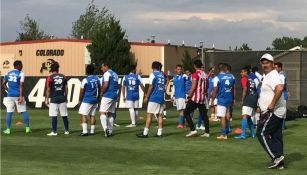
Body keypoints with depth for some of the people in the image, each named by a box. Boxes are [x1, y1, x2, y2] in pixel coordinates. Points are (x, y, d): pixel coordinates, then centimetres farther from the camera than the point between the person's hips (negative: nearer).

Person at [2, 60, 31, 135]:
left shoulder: (8, 73, 8)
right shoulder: (21, 74, -4)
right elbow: (21, 85, -12)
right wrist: (21, 96, -15)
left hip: (10, 95, 3)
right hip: (18, 95, -3)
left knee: (9, 112, 5)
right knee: (23, 111, 4)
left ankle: (8, 129, 4)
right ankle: (27, 128, 5)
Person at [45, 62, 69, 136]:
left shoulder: (50, 78, -6)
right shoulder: (63, 77, 4)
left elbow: (48, 89, -6)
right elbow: (66, 88, 7)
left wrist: (46, 99, 1)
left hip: (54, 99, -3)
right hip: (62, 99, 3)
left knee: (54, 116, -1)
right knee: (64, 115, 10)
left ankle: (54, 132, 0)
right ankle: (66, 130, 17)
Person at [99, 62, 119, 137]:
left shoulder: (107, 73, -9)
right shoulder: (115, 74, 18)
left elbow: (105, 85, -19)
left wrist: (101, 92, -7)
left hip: (107, 96, -8)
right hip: (115, 95, 8)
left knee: (102, 112, -10)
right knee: (110, 113, 12)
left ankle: (105, 128, -25)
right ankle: (110, 131, 12)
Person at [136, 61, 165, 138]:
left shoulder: (153, 74, -5)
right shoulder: (162, 75, 14)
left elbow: (151, 86, -11)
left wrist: (146, 97, -7)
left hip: (154, 98, -6)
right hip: (161, 98, 6)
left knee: (149, 114, -7)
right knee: (160, 115, 6)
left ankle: (145, 133, -8)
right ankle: (159, 133, 5)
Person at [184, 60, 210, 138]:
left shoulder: (195, 74, -12)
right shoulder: (205, 75, 11)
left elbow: (193, 87, -17)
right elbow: (206, 87, 17)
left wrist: (189, 96, -10)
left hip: (195, 98, -7)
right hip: (203, 98, 7)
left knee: (186, 113, 0)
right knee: (204, 115, 11)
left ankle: (193, 130, -8)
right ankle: (207, 132, 11)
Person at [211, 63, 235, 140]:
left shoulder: (217, 78, -10)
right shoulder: (231, 76, 6)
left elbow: (215, 91, -10)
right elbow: (234, 89, 12)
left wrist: (212, 101, -1)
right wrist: (233, 99, 21)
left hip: (221, 99, -5)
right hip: (230, 99, 5)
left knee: (222, 117, -3)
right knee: (226, 116, 18)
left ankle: (223, 134, -1)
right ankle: (226, 131, 24)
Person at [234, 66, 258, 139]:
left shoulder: (244, 79, 0)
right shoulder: (251, 80, 23)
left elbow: (245, 89, -12)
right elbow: (255, 90, 20)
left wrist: (242, 100, -9)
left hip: (248, 100, -9)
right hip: (254, 99, 9)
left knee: (244, 116, -15)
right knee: (249, 117, 19)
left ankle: (243, 134, -25)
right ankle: (252, 133, 23)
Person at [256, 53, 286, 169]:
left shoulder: (272, 76, -16)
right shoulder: (267, 76, 18)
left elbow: (280, 88, -35)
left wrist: (272, 104, -29)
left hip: (272, 111, -10)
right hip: (278, 112, 10)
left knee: (262, 133, -6)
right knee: (276, 136, 11)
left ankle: (277, 156, -8)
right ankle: (279, 162, 14)